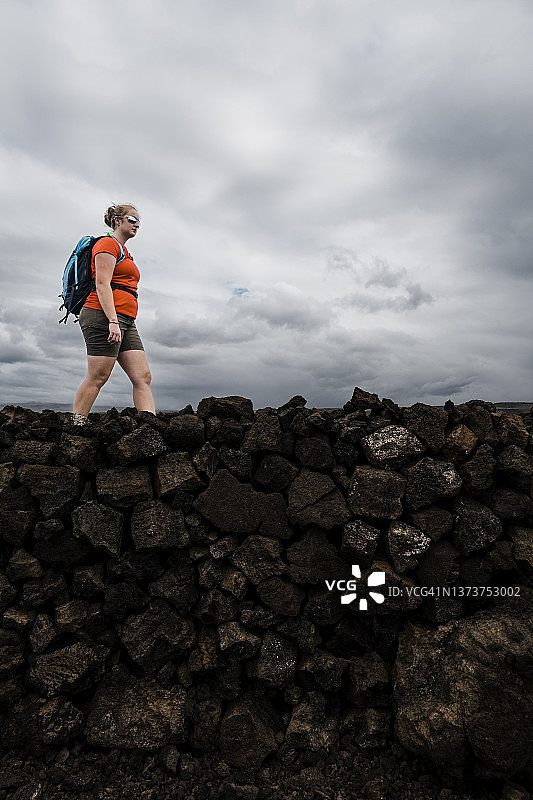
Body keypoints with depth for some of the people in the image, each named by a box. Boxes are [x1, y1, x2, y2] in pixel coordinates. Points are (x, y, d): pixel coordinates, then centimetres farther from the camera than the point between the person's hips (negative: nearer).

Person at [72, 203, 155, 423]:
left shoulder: (123, 251, 29)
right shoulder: (108, 243, 1)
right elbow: (102, 284, -13)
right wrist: (113, 321, -23)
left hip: (125, 322, 9)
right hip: (104, 316, -9)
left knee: (143, 377, -3)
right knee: (97, 378, -8)